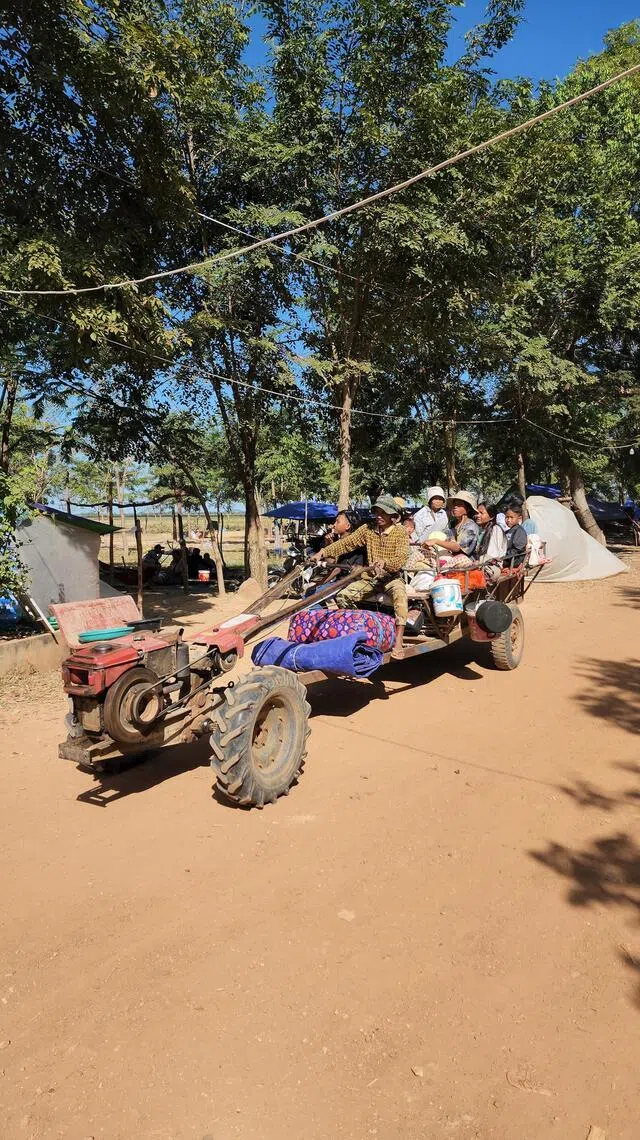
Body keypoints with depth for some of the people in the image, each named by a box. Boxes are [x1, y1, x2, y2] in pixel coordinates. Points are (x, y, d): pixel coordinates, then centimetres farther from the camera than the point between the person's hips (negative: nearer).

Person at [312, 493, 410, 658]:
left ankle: (398, 642, -38)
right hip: (370, 577, 4)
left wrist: (384, 562, -42)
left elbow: (400, 559, -21)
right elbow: (346, 543, -4)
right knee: (342, 596, -15)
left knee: (400, 594, -36)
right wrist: (323, 552, -16)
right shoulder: (368, 529, 1)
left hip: (391, 577, -4)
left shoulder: (401, 532, -9)